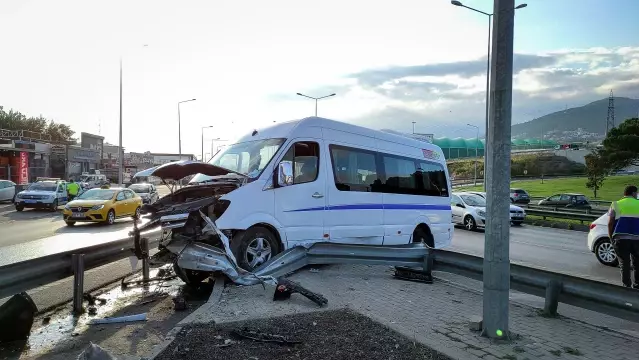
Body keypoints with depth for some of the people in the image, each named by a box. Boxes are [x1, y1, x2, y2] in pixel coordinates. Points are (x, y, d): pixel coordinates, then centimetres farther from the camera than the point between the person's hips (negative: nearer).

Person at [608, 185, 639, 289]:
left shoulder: (616, 204, 9)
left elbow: (610, 223, 3)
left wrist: (611, 238, 10)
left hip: (620, 238, 0)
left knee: (624, 265, 5)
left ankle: (626, 286, 3)